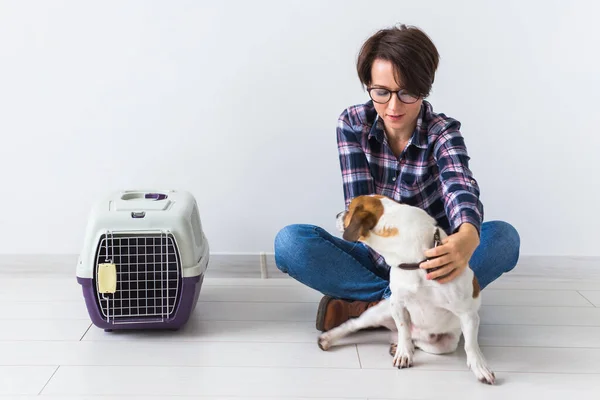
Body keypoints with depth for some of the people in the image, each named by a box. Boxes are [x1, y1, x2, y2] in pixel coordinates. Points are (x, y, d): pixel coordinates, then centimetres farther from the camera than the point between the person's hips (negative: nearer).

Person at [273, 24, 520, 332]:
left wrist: (467, 237, -59)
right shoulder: (352, 124, -9)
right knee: (290, 241, -25)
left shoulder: (443, 132, -13)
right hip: (377, 258, 1)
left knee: (504, 237, -29)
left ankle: (365, 305, -29)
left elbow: (460, 188, -34)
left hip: (429, 260, 0)